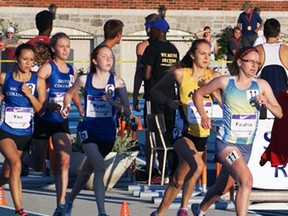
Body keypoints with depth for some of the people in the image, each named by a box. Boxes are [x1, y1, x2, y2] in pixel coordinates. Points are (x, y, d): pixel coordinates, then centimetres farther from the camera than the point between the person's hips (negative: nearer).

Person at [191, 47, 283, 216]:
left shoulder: (262, 85, 0)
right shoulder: (225, 82, -7)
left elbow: (279, 113, 1)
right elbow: (198, 94, 8)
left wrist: (266, 103, -18)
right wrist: (203, 115, -4)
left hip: (246, 146, 5)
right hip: (226, 143, -5)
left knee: (223, 187, 20)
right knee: (246, 180, -28)